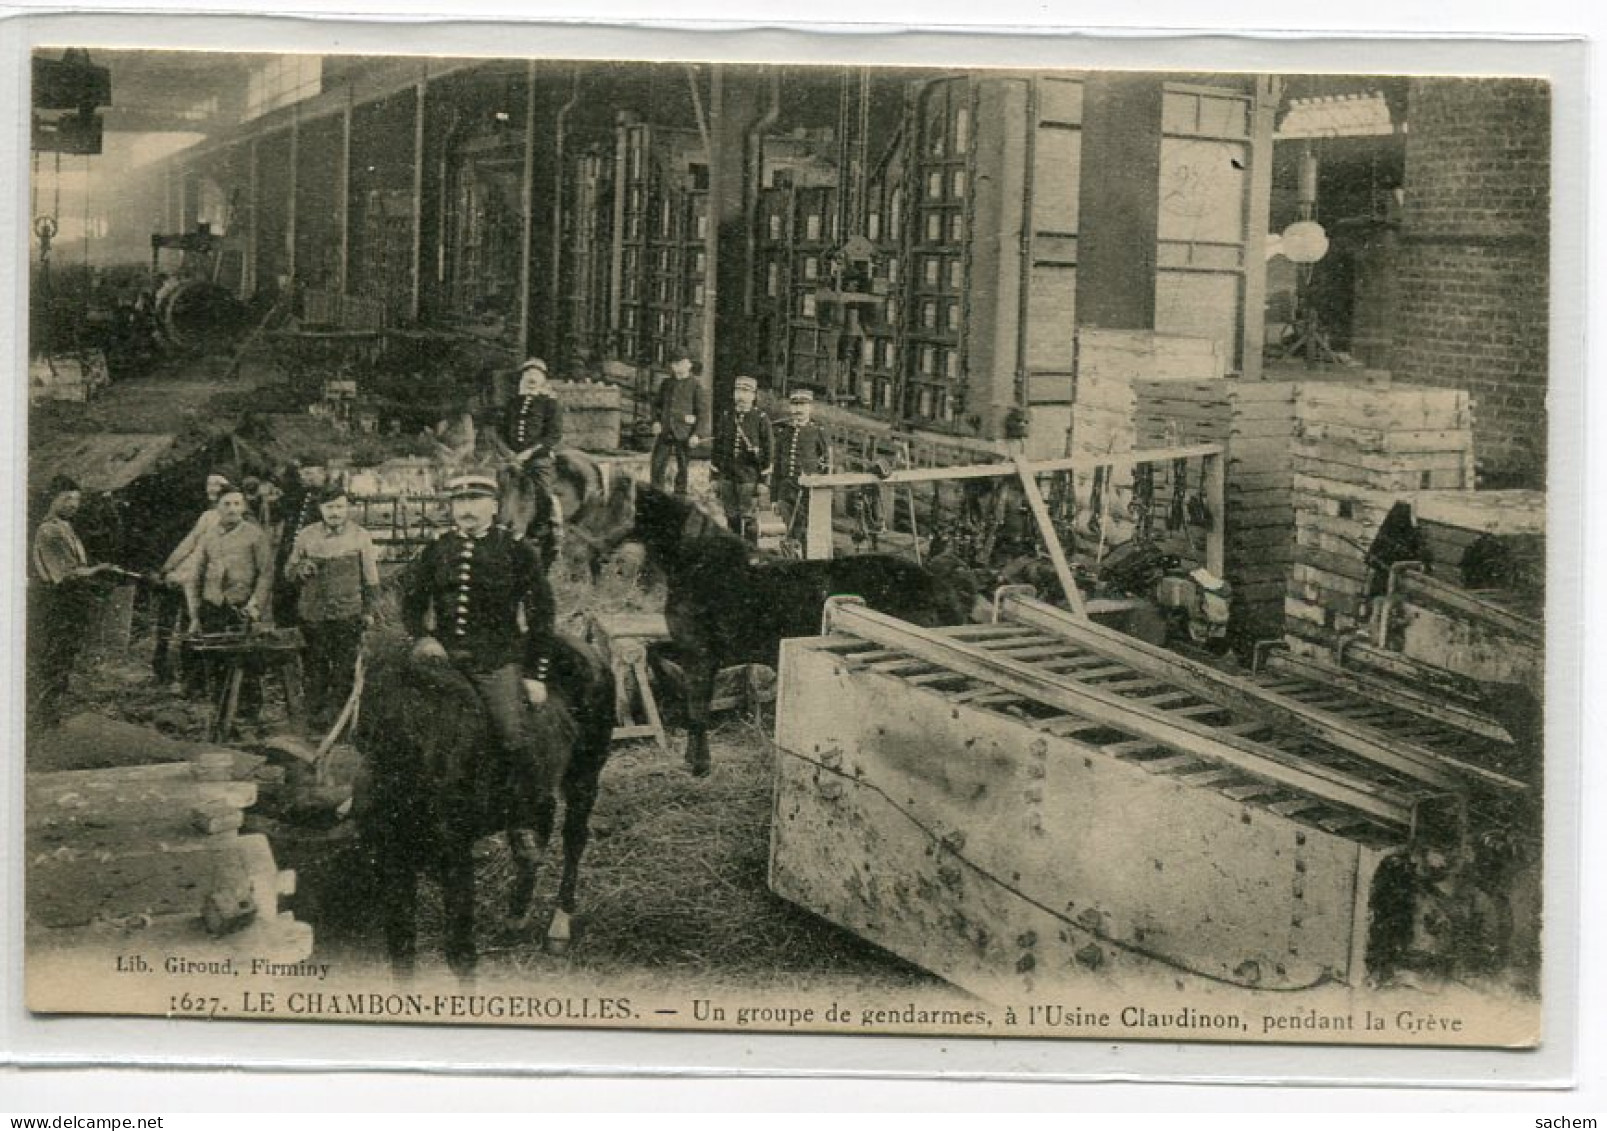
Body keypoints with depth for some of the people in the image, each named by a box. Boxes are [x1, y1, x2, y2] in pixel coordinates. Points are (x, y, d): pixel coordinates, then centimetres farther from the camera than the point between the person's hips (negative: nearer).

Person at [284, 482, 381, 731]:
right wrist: (300, 570, -11)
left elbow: (371, 577, 7)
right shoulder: (307, 536, 5)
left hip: (348, 615, -1)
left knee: (344, 670, 2)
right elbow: (289, 572, 12)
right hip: (312, 615, 1)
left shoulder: (360, 537, 1)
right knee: (313, 667, 5)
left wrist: (368, 610, 3)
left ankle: (337, 711, 13)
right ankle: (315, 715, 16)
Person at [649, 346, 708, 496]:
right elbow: (656, 403, 22)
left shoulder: (695, 387, -3)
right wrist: (656, 421, 6)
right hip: (665, 432, 4)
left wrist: (696, 434, -11)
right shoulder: (666, 383, 11)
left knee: (683, 467, 1)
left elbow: (703, 412, -5)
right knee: (657, 464, 1)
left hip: (684, 434, -4)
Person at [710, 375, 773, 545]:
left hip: (749, 477, -4)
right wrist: (715, 475, 9)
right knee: (731, 516, 10)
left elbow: (768, 449, -3)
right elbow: (717, 447, 13)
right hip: (727, 477, 4)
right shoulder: (725, 418, 10)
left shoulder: (761, 419, -2)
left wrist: (763, 480, -7)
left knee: (749, 518, -1)